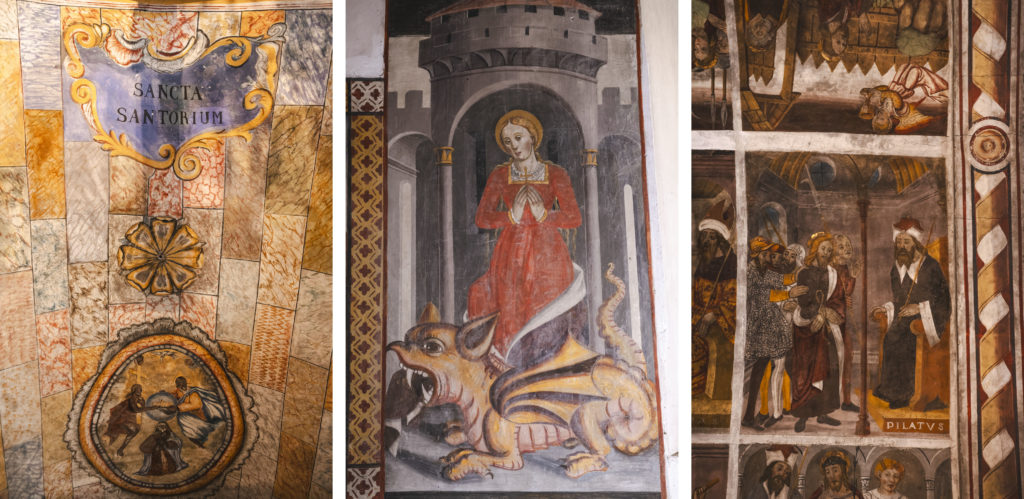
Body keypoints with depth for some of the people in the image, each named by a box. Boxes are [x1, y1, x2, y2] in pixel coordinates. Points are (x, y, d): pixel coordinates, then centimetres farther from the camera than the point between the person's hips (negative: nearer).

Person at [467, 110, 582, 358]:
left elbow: (574, 218, -1)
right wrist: (512, 215, -15)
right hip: (511, 255, 1)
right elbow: (482, 218, 2)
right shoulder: (500, 176, 10)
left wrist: (543, 213, -16)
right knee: (510, 320, -8)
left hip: (548, 255, -1)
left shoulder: (555, 174, 6)